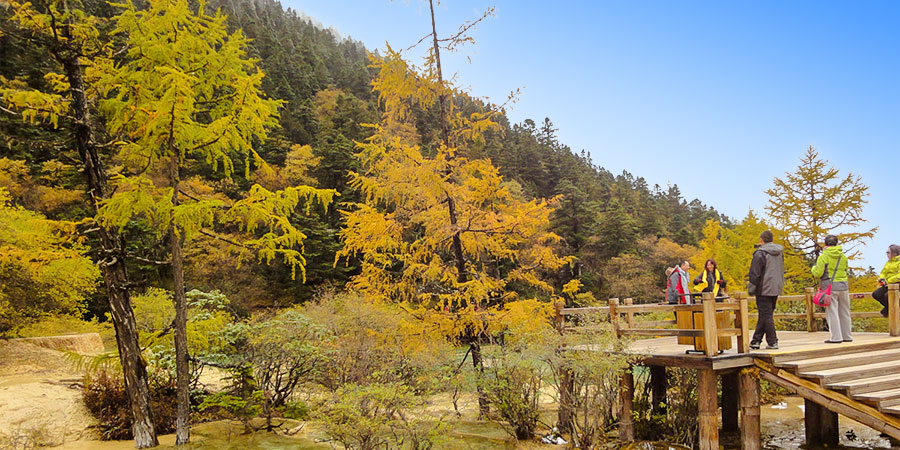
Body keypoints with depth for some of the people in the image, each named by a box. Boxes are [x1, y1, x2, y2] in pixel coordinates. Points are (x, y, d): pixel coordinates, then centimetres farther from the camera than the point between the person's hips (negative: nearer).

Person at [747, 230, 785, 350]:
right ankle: (756, 341, 14)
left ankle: (772, 342, -1)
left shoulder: (760, 253, -12)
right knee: (765, 314, 11)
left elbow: (755, 273, -11)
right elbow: (781, 270, 19)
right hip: (776, 289, 7)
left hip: (764, 289, -7)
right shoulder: (779, 252, 10)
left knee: (766, 315, -1)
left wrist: (751, 289, -5)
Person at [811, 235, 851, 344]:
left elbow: (818, 273, -10)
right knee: (844, 312, 12)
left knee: (832, 312, -3)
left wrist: (814, 268, 10)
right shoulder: (843, 256, 9)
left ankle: (836, 337, -5)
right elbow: (845, 270, 18)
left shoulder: (823, 256, -8)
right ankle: (847, 336, 18)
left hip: (830, 287, -5)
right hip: (843, 285, 5)